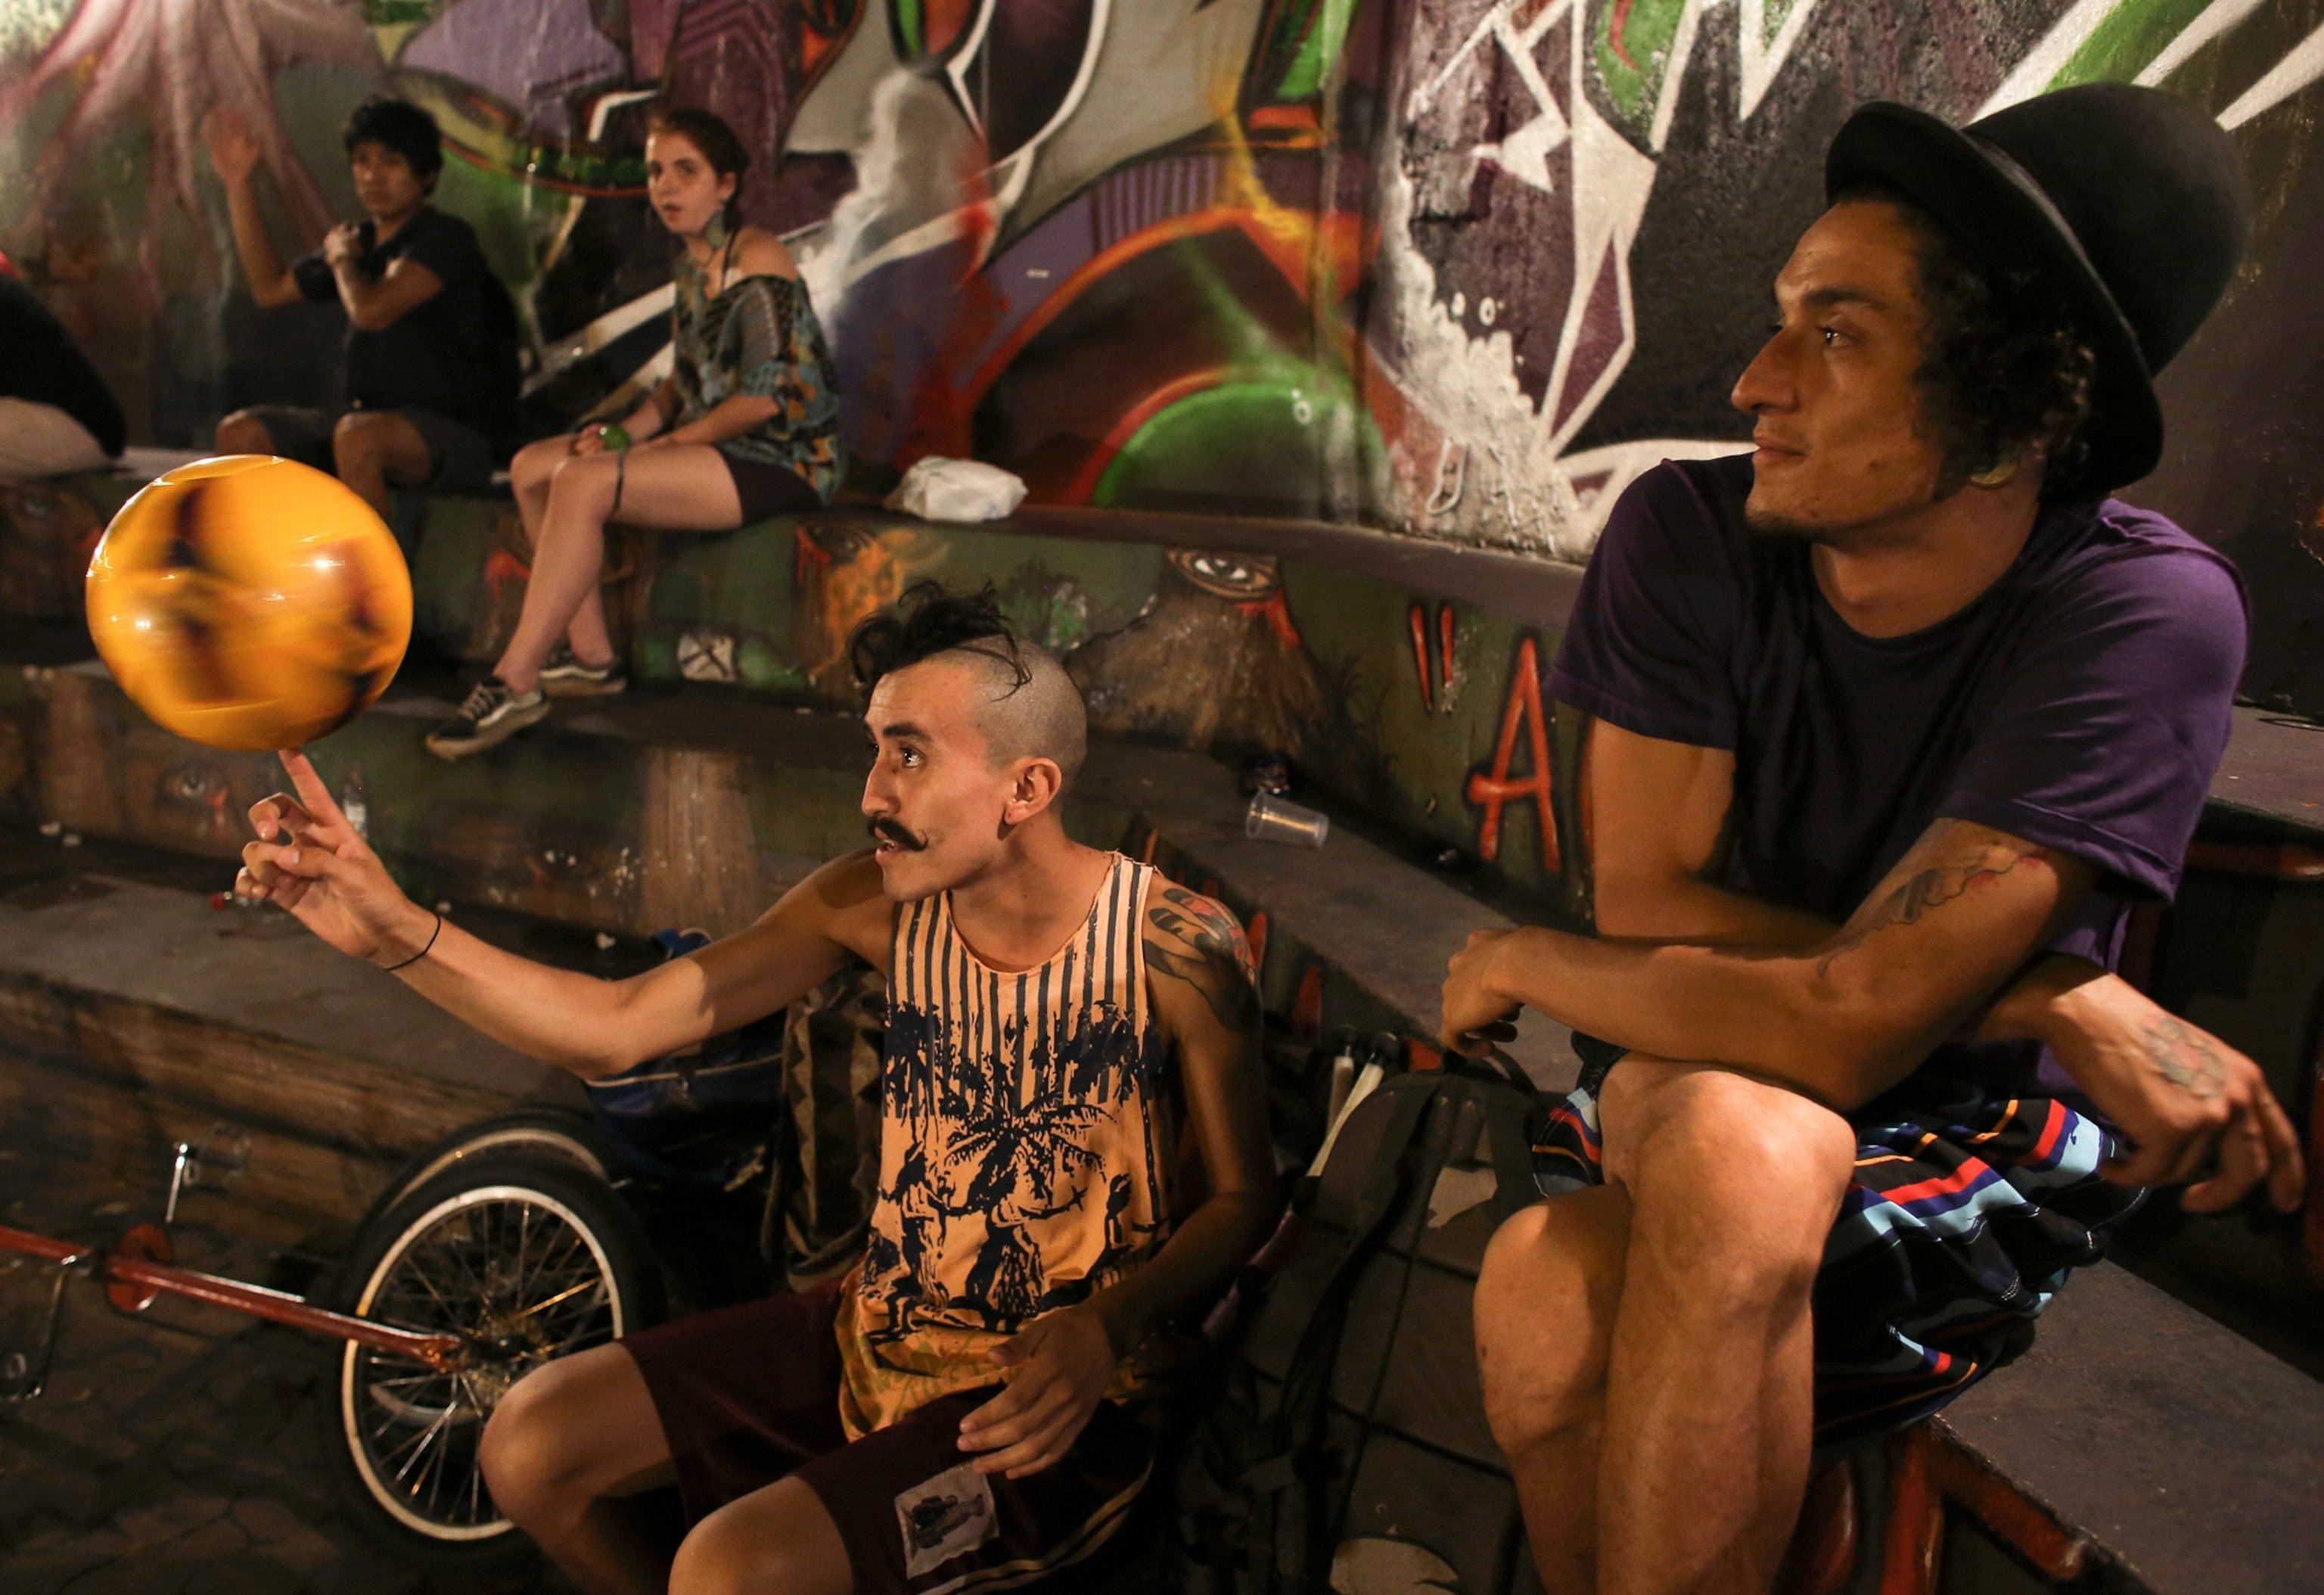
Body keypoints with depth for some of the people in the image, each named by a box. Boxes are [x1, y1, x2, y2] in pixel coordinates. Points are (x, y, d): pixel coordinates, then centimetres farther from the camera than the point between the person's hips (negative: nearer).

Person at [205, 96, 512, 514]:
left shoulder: (446, 238, -8)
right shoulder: (362, 242, 16)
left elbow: (372, 311, -21)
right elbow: (270, 288, 29)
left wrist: (342, 259, 2)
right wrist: (239, 182, 26)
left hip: (454, 435, -8)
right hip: (367, 417, 8)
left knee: (358, 435, -37)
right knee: (240, 432, -7)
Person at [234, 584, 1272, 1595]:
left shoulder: (1176, 944, -20)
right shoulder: (882, 902, -8)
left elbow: (1244, 1197, -9)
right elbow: (614, 1030, -9)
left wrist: (1107, 1327, -27)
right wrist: (396, 931, -20)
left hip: (1042, 1399, -5)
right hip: (874, 1332, 5)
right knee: (530, 1448, 1)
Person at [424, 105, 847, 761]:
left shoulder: (756, 258, -12)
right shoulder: (691, 262, 15)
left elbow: (768, 397, -19)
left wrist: (664, 443, -11)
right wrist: (628, 430, 0)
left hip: (785, 459, -9)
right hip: (715, 443, 9)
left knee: (583, 481, -27)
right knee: (532, 467, 1)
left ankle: (515, 680, -21)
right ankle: (590, 654, 1)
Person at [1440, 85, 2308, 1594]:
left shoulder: (2148, 609, -21)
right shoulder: (1688, 535, -11)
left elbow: (1846, 1025, -27)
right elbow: (1649, 908, -14)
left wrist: (1526, 962, -13)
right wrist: (2059, 1006, -20)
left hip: (1977, 1149, -2)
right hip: (1685, 1090, 3)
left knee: (1736, 1146, -35)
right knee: (1545, 1303, -31)